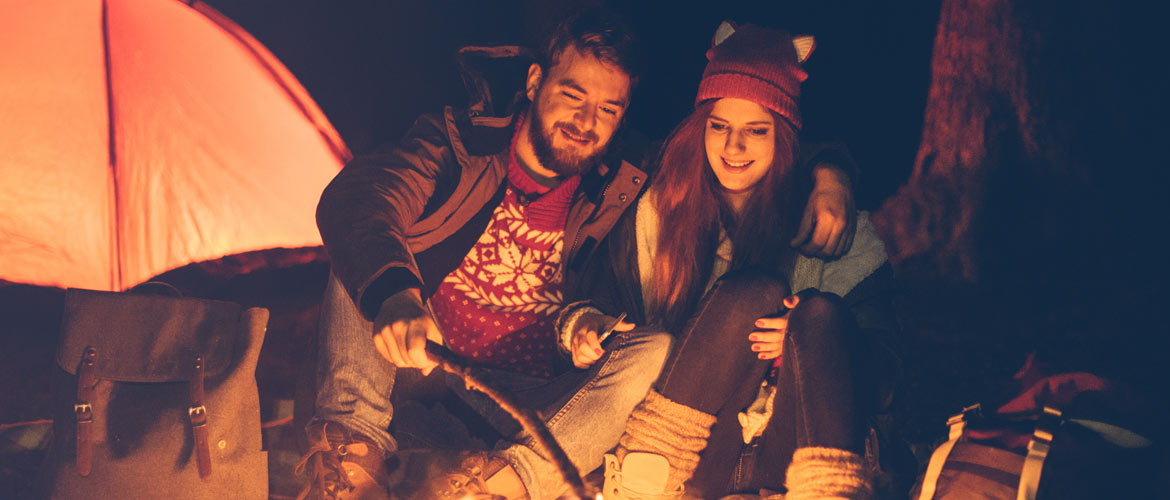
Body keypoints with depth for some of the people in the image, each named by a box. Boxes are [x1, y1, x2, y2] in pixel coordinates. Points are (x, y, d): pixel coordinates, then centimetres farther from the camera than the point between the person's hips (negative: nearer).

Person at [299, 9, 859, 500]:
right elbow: (355, 198, -24)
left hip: (533, 399, 0)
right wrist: (395, 297, -45)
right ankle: (355, 448, -30)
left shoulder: (623, 197, 0)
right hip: (421, 357, 0)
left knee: (660, 350, -25)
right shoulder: (458, 141, -6)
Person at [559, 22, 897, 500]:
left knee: (821, 310, -25)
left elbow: (879, 352, -2)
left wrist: (810, 341, -22)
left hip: (785, 446, 0)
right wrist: (582, 324, -13)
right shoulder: (657, 212, 9)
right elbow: (604, 298, 11)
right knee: (755, 291, -24)